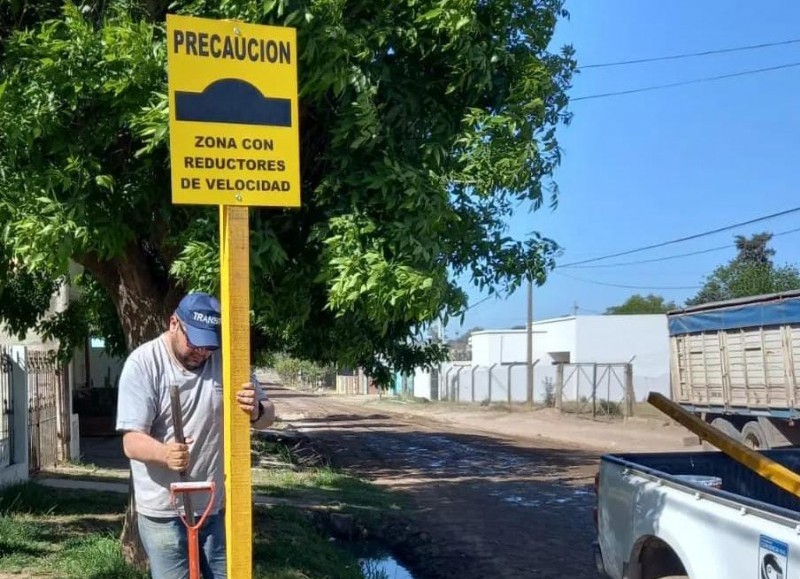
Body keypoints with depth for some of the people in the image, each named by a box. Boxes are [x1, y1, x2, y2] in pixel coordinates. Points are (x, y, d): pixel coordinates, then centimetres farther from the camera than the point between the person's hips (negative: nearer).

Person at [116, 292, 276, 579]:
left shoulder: (226, 359, -2)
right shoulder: (143, 363, -13)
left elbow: (268, 415, 1)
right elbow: (132, 441, -18)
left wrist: (256, 411, -24)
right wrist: (164, 453, -40)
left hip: (218, 505, 4)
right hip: (164, 511, -4)